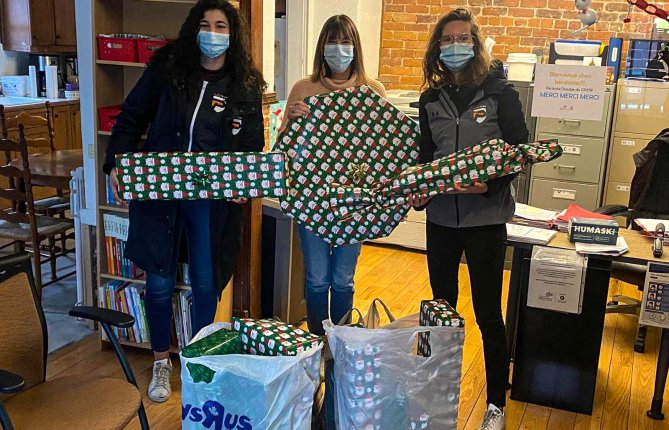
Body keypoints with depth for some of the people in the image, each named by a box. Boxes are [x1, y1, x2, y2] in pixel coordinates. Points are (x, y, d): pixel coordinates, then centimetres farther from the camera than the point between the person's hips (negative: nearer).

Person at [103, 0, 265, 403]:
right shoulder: (167, 68, 0)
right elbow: (132, 118, 5)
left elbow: (253, 146, 3)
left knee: (205, 283, 9)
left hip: (212, 200, 0)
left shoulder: (245, 86, 1)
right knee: (160, 282, 7)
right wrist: (117, 164, -8)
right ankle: (162, 361, 30)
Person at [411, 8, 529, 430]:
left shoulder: (500, 93, -5)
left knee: (488, 314, 2)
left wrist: (488, 186, -22)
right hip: (440, 216, 4)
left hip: (485, 217, -4)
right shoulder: (431, 98, 7)